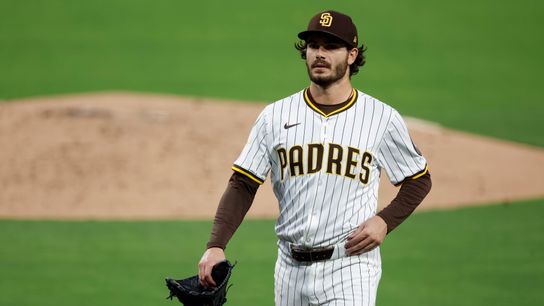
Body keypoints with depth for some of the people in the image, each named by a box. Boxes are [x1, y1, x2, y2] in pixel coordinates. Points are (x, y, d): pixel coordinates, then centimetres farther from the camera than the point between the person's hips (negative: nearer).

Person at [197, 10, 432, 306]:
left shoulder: (382, 118, 1)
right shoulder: (275, 116, 5)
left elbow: (419, 180, 11)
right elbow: (243, 185, 3)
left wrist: (385, 221, -7)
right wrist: (215, 245, -11)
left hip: (349, 267, -3)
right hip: (291, 269, 3)